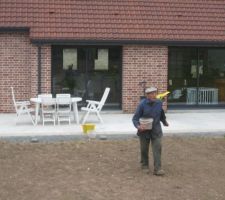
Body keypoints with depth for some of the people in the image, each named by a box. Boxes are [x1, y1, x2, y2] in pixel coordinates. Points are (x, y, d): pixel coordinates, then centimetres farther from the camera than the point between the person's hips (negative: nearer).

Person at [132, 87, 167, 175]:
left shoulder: (159, 103, -4)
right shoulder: (142, 104, -15)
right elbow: (135, 118, -12)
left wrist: (165, 122, 32)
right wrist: (138, 126, -31)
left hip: (156, 130, 2)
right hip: (144, 130, -2)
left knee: (157, 148, -8)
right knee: (144, 149, 12)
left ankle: (157, 169, -7)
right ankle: (145, 166, 33)